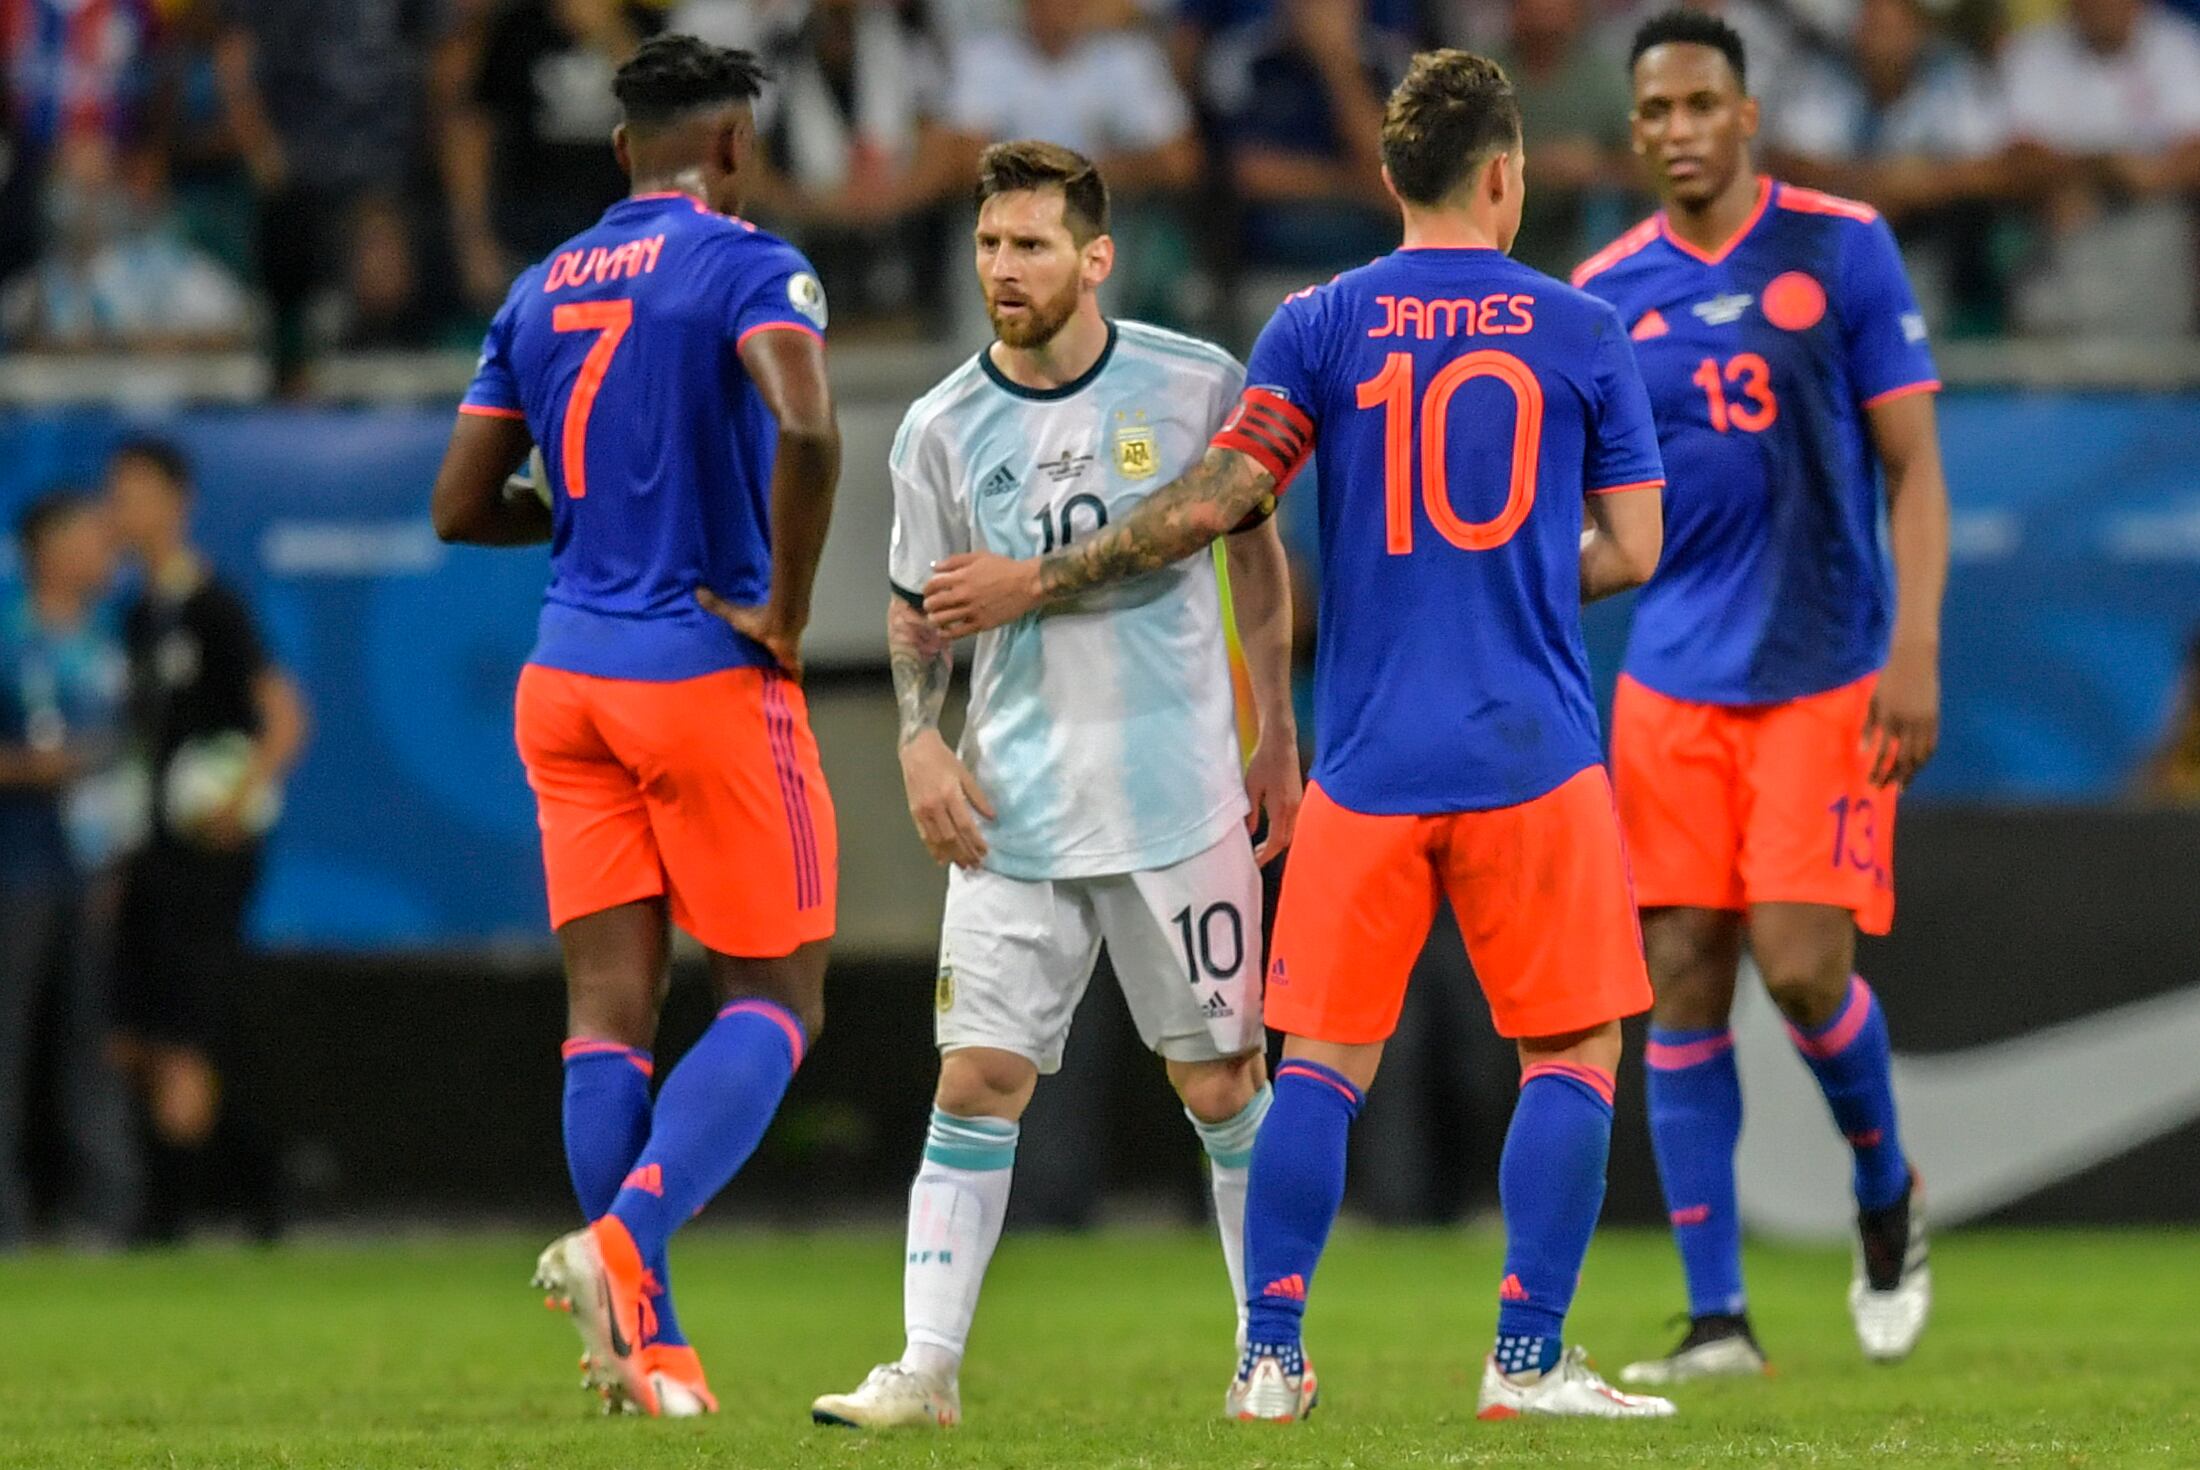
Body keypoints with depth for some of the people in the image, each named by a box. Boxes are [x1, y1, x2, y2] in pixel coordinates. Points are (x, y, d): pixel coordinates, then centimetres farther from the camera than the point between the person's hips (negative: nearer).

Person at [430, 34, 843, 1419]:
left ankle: (648, 1346, 0)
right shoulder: (748, 266, -7)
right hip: (707, 678, -6)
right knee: (777, 999, 2)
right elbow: (806, 428, -27)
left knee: (611, 1005, 4)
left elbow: (461, 504, 13)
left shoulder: (542, 290, 11)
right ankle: (624, 1238, -20)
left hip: (567, 676, 6)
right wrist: (788, 607, -16)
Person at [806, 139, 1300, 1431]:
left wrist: (1279, 730, 11)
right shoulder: (943, 431, 0)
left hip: (1180, 800, -1)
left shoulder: (1197, 386, -4)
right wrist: (920, 740, -4)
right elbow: (917, 607, 12)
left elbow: (1255, 547, 10)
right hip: (1013, 812, 1)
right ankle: (929, 1366, -4)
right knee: (977, 1081, -5)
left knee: (1222, 1084, 4)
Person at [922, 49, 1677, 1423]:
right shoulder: (1584, 331, 3)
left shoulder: (1321, 326, 2)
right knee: (1573, 1052, 7)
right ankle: (1529, 1356, 0)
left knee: (1327, 1057, 7)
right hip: (1535, 754, -1)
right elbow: (1630, 549, 5)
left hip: (1370, 763, 1)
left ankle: (1270, 1357, 2)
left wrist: (1037, 581, 3)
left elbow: (1215, 500, -5)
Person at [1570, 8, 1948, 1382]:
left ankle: (1890, 1193, 17)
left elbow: (1912, 462, -2)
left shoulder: (1842, 247, -2)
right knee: (1683, 985, -2)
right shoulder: (1605, 292, 6)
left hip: (1825, 675, -3)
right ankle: (1719, 1319, 4)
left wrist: (1916, 648, -11)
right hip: (1671, 687, 3)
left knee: (1802, 963, -13)